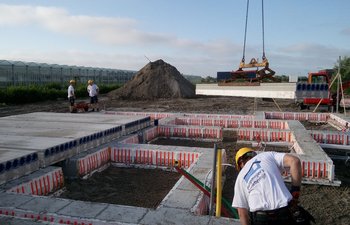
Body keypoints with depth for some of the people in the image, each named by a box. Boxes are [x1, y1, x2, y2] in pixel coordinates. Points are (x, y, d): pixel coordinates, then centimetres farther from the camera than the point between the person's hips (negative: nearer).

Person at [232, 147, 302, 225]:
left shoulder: (240, 177, 14)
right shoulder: (267, 155, 13)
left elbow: (242, 212, 10)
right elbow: (294, 161, 0)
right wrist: (296, 190, 5)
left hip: (260, 219, 1)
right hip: (284, 213, 0)